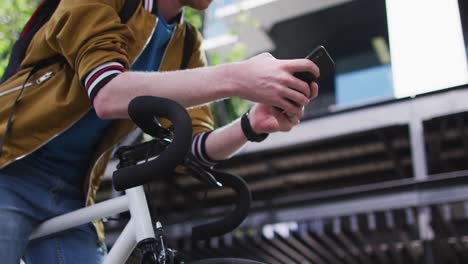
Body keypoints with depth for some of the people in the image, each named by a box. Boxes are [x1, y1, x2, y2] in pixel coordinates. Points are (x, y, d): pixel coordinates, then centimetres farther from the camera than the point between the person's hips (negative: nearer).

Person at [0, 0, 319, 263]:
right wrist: (235, 78, -37)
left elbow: (191, 147, -3)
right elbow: (107, 95, -29)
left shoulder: (188, 47, 3)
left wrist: (252, 126, -24)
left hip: (70, 194, 6)